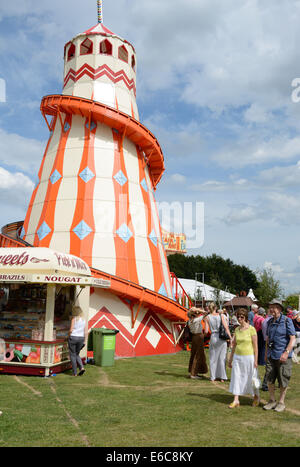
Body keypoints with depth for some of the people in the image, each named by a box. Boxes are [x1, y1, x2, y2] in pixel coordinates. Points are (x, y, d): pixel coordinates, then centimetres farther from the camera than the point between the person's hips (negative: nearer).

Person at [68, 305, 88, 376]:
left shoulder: (74, 319, -10)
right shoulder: (84, 320, 3)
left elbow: (71, 330, -13)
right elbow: (86, 332, 1)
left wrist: (69, 335, 7)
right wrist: (85, 341, 7)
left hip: (73, 338, -4)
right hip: (81, 338, 4)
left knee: (73, 355, 8)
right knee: (77, 354, 21)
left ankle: (75, 373, 9)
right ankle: (81, 367, 1)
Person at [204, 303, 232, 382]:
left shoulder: (207, 317, 0)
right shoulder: (221, 315, -1)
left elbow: (206, 331, -4)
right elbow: (226, 327, -10)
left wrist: (205, 331, 19)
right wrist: (230, 338, -6)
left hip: (213, 337, 0)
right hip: (222, 337, 0)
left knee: (213, 358, 12)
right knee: (222, 357, 9)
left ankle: (213, 377, 14)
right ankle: (222, 377, 12)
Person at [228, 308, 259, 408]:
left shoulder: (251, 329, -10)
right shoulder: (237, 329, 6)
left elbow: (255, 346, -8)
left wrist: (255, 360, -10)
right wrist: (230, 359, 14)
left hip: (249, 357, -5)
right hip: (237, 357, 5)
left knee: (251, 378, 8)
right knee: (236, 377, 3)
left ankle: (256, 397, 30)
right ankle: (236, 400, 9)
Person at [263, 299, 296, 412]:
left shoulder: (287, 321, -8)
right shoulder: (270, 321, 11)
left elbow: (292, 339, -11)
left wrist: (286, 353, -19)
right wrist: (266, 353, 17)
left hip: (283, 356, -6)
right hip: (271, 355, 6)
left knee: (283, 381, 4)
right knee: (270, 379, 7)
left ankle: (281, 402, 18)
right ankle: (272, 401, 22)